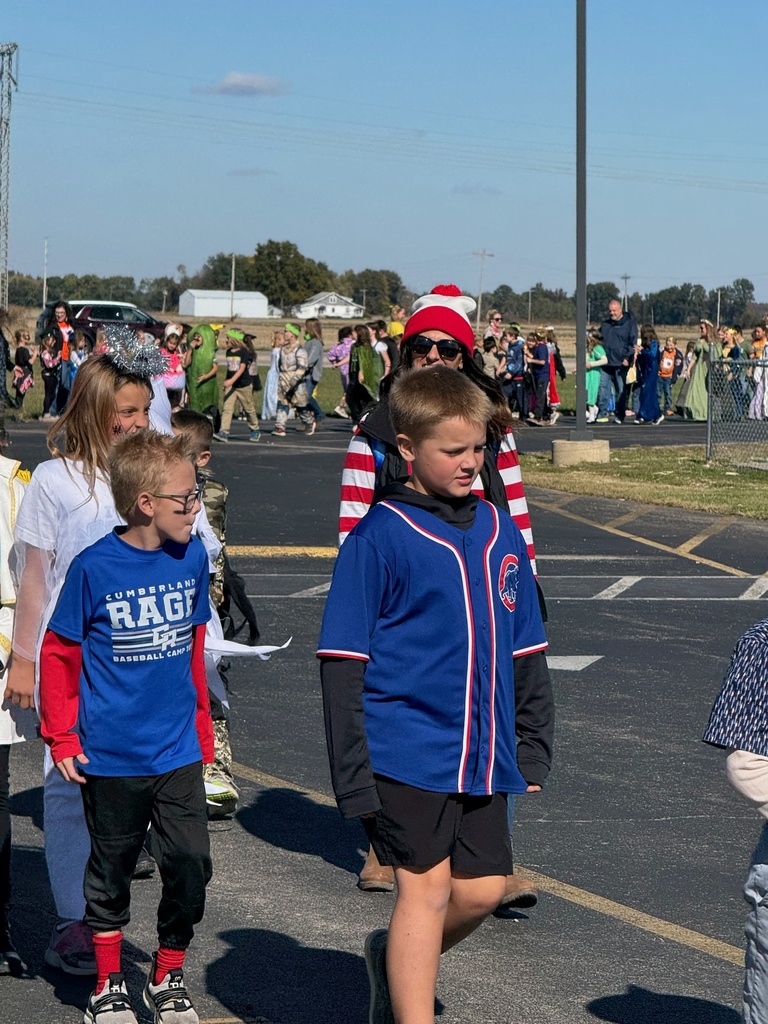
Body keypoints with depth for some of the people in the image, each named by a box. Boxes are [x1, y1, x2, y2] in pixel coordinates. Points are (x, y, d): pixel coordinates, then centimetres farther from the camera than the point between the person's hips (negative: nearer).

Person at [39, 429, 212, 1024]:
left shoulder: (191, 558, -1)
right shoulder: (95, 568, -14)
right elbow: (59, 653, -4)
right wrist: (61, 738, -4)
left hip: (179, 751, 3)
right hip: (112, 755, -3)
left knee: (191, 865, 0)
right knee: (112, 871, 11)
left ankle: (169, 975, 20)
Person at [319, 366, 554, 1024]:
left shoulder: (498, 531, 8)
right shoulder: (381, 536, -9)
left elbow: (526, 649, 17)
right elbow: (343, 662, -9)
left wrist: (533, 748, 15)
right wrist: (353, 774, -12)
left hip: (482, 753, 6)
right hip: (408, 750, -6)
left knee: (483, 888, 9)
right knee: (427, 887, -3)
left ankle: (396, 957, 35)